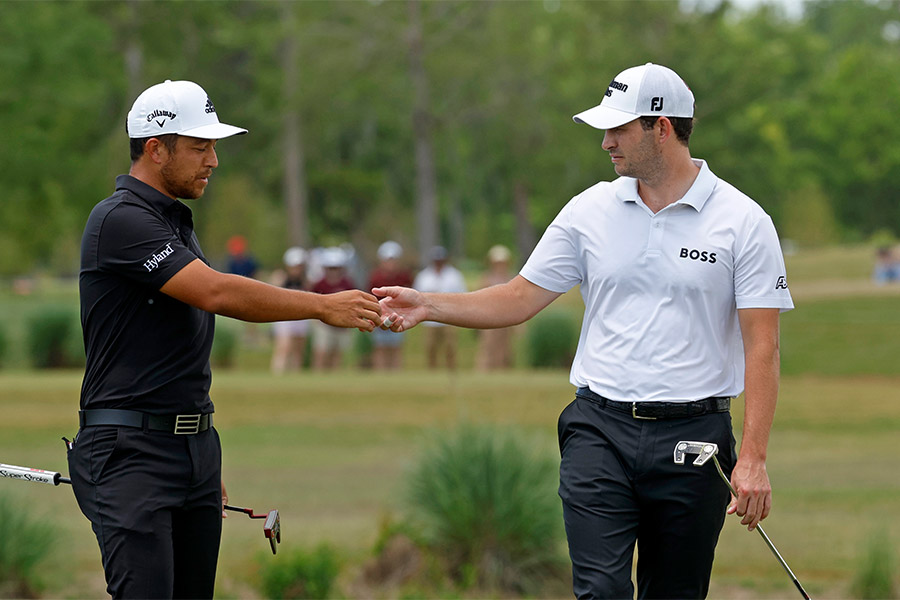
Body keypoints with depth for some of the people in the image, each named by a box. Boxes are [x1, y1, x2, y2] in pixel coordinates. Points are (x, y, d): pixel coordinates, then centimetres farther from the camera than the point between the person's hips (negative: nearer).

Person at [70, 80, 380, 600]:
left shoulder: (178, 225, 19)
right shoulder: (121, 220, -12)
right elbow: (216, 293, -22)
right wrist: (325, 307, -17)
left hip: (196, 447, 9)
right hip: (130, 451, -9)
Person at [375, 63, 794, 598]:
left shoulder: (743, 222, -3)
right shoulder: (591, 210, 7)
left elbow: (762, 346, -6)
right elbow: (521, 299, 12)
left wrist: (753, 458, -13)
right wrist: (428, 306, -2)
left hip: (692, 435, -2)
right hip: (601, 432, 2)